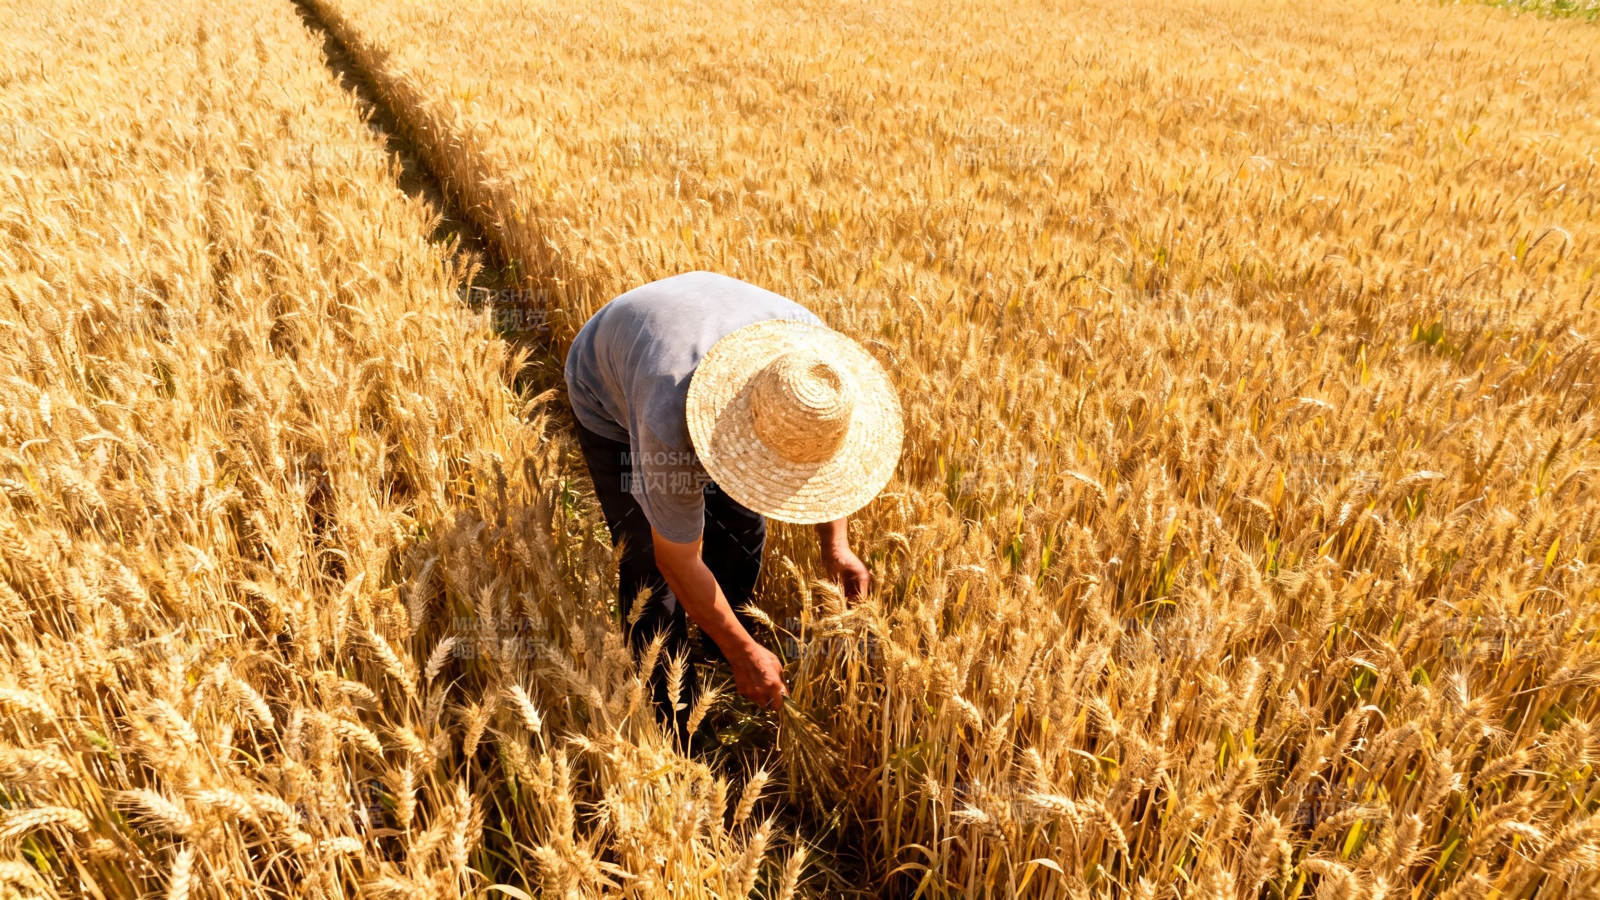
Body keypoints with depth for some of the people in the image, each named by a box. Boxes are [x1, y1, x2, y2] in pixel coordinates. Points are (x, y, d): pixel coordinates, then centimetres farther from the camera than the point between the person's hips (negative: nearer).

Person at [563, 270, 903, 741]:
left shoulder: (810, 344, -33)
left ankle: (717, 647, 31)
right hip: (611, 397, -4)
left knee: (742, 522, 3)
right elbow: (678, 561, -30)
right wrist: (745, 653, -20)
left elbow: (824, 447, -9)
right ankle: (670, 728, 11)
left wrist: (835, 544, -14)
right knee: (650, 565, -9)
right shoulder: (670, 424, -45)